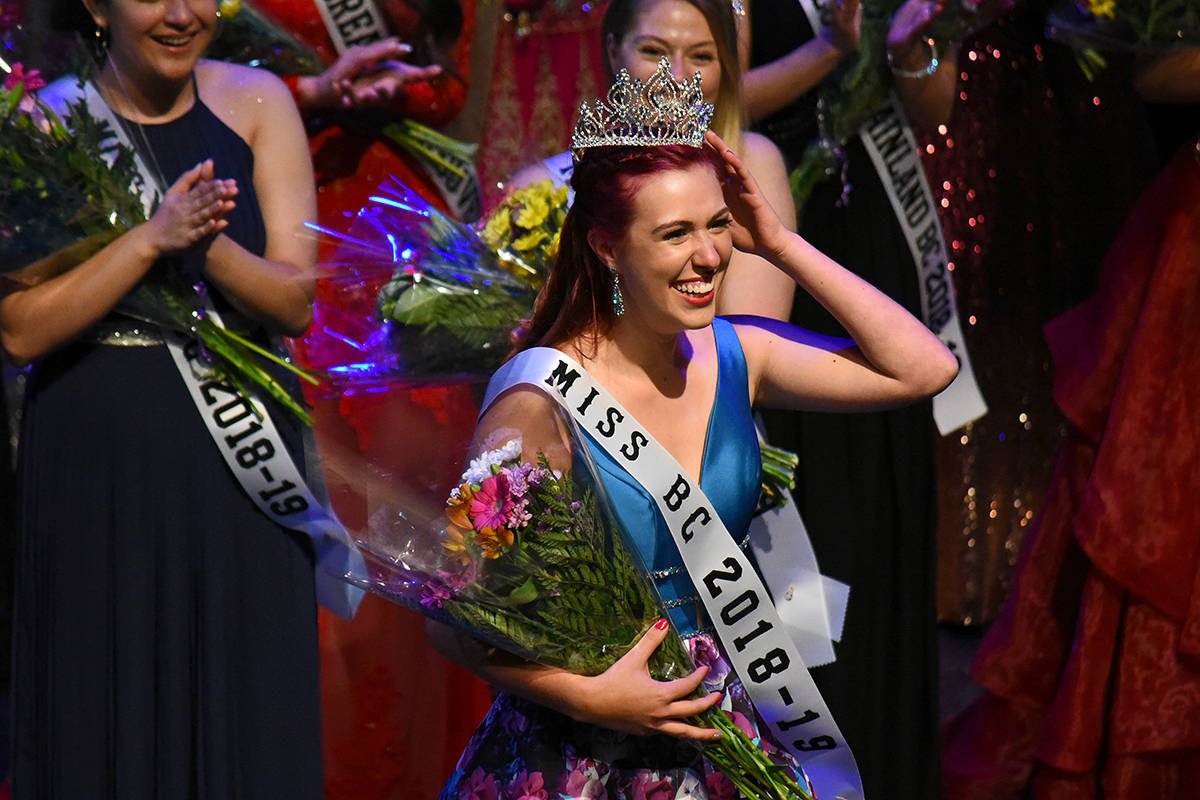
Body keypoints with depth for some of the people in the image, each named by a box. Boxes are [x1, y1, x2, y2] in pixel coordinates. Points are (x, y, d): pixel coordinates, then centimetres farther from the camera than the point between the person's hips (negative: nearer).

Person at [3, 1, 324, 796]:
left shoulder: (255, 103, 1)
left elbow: (295, 304, -4)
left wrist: (207, 246, -22)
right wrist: (154, 238, -20)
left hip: (239, 469, 1)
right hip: (94, 472, -1)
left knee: (243, 723, 4)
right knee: (99, 730, 6)